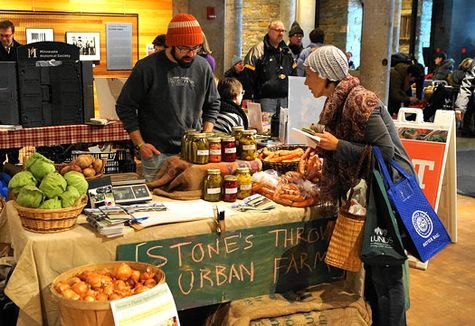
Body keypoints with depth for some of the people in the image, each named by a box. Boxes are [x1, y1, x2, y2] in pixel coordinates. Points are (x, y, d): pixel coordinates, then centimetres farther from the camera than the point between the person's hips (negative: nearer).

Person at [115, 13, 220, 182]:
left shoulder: (203, 67, 1)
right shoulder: (147, 67, -10)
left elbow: (213, 104, 15)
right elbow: (125, 106, -4)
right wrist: (140, 144, -8)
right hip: (157, 154, -3)